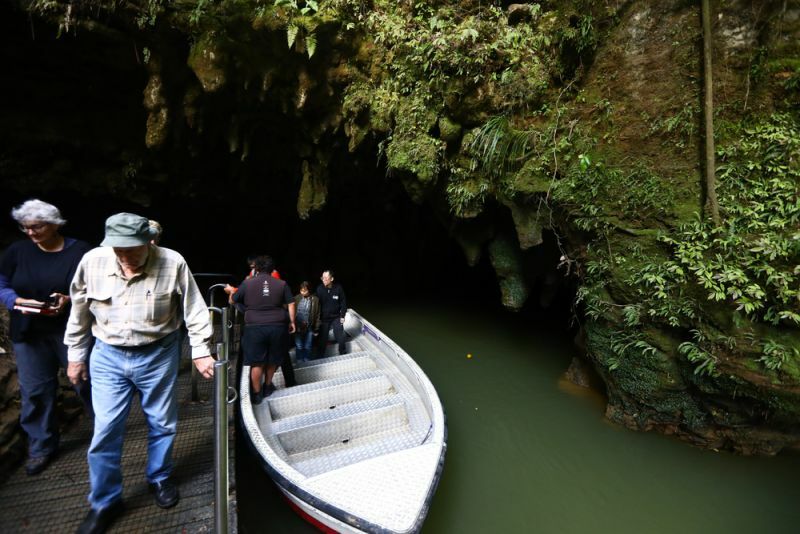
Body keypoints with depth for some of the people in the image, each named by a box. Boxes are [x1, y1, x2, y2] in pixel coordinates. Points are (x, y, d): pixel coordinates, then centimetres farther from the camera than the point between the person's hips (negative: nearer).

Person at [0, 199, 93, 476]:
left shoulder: (79, 251, -8)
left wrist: (70, 299, -24)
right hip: (30, 334, 3)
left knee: (86, 381, 8)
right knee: (35, 390, 10)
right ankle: (41, 446, 28)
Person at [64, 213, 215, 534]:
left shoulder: (173, 263, -19)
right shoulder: (92, 261, -10)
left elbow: (194, 311, -11)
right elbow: (79, 313, 4)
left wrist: (201, 352, -10)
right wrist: (75, 355, 10)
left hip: (158, 355, -1)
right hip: (108, 356, 2)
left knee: (161, 424, 14)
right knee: (105, 431, 7)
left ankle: (160, 478, 39)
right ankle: (104, 503, 29)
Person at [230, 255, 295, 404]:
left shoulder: (247, 283, 0)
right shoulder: (282, 284, 3)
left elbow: (232, 301, 12)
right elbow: (291, 305, 2)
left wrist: (231, 291, 33)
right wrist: (291, 322, 12)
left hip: (255, 327, -1)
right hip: (277, 326, 2)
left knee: (257, 362, 7)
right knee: (273, 359, 19)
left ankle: (257, 394, 17)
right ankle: (268, 387, 35)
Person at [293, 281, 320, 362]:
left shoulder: (315, 299, -3)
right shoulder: (296, 299, -1)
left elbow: (317, 315, 0)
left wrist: (316, 328, -1)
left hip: (309, 328, 0)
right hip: (298, 327, 0)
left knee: (307, 347, 9)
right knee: (299, 347, 4)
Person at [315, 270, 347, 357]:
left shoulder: (338, 288, -13)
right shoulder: (319, 289, -13)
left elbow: (343, 302, -3)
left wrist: (342, 316, -3)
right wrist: (318, 318, -5)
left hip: (336, 317, 0)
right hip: (324, 318, 0)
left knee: (340, 338, 6)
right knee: (322, 339, 6)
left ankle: (343, 355, 26)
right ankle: (320, 357, 22)